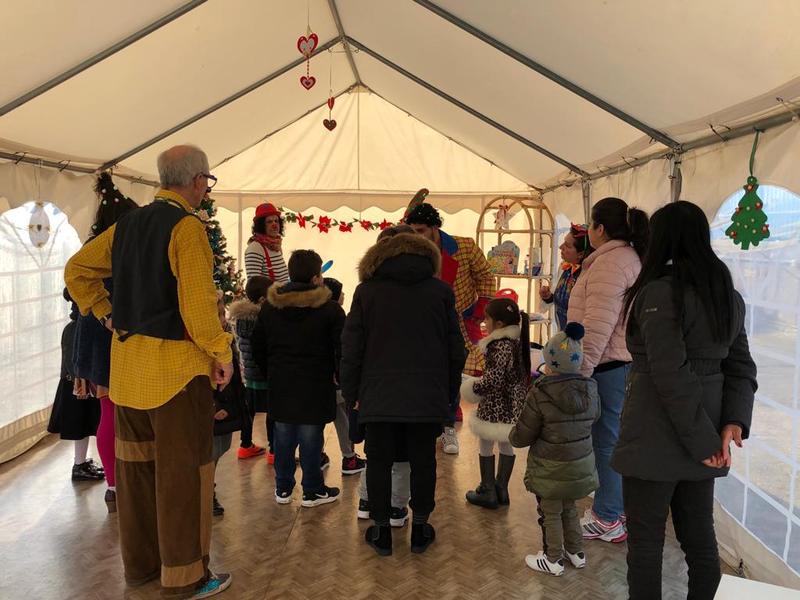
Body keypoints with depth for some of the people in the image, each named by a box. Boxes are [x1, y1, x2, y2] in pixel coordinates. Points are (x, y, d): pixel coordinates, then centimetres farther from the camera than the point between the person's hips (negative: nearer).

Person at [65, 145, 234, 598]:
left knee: (135, 462, 16)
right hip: (176, 363, -8)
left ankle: (140, 563, 31)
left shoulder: (128, 223, 11)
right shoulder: (187, 226, -13)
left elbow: (76, 270, 16)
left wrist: (104, 313, 15)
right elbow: (197, 301, -20)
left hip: (127, 360, 8)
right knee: (182, 470, 2)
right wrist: (221, 351, -11)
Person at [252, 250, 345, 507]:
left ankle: (283, 488, 24)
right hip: (315, 386, -4)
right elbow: (341, 349, -10)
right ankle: (313, 491, 15)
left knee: (284, 436, 14)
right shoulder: (330, 309, -10)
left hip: (280, 384, 5)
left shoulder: (269, 306, 5)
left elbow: (258, 346, 12)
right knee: (311, 438, 4)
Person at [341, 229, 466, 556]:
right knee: (423, 462, 13)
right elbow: (456, 349, 5)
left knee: (379, 462, 12)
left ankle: (381, 530, 22)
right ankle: (420, 529, 24)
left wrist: (350, 393, 10)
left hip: (378, 397, 0)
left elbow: (351, 348, 2)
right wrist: (451, 393, 13)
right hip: (428, 396, 1)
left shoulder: (366, 290, 3)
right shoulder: (440, 291, 4)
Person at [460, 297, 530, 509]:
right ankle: (501, 489, 27)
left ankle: (488, 492, 15)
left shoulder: (501, 346, -23)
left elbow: (494, 379, -25)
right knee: (505, 445, 16)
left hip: (495, 407, -9)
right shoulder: (516, 341, 5)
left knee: (486, 446, 6)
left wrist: (475, 387, -8)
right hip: (511, 405, 9)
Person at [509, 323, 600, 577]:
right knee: (569, 508, 25)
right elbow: (594, 416, 12)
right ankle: (576, 552, 37)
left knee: (550, 513, 13)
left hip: (550, 470, -5)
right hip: (580, 466, 5)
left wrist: (512, 436, 4)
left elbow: (522, 437, -17)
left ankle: (553, 560, 25)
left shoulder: (540, 394, -24)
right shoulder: (590, 390, -9)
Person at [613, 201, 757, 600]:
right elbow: (741, 367, 8)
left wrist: (703, 439, -15)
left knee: (645, 541, 6)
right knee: (699, 537, 19)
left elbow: (672, 376, -21)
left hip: (656, 441, -7)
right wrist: (734, 421, -3)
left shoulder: (660, 292, -16)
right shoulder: (730, 295, 9)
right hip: (701, 440, 8)